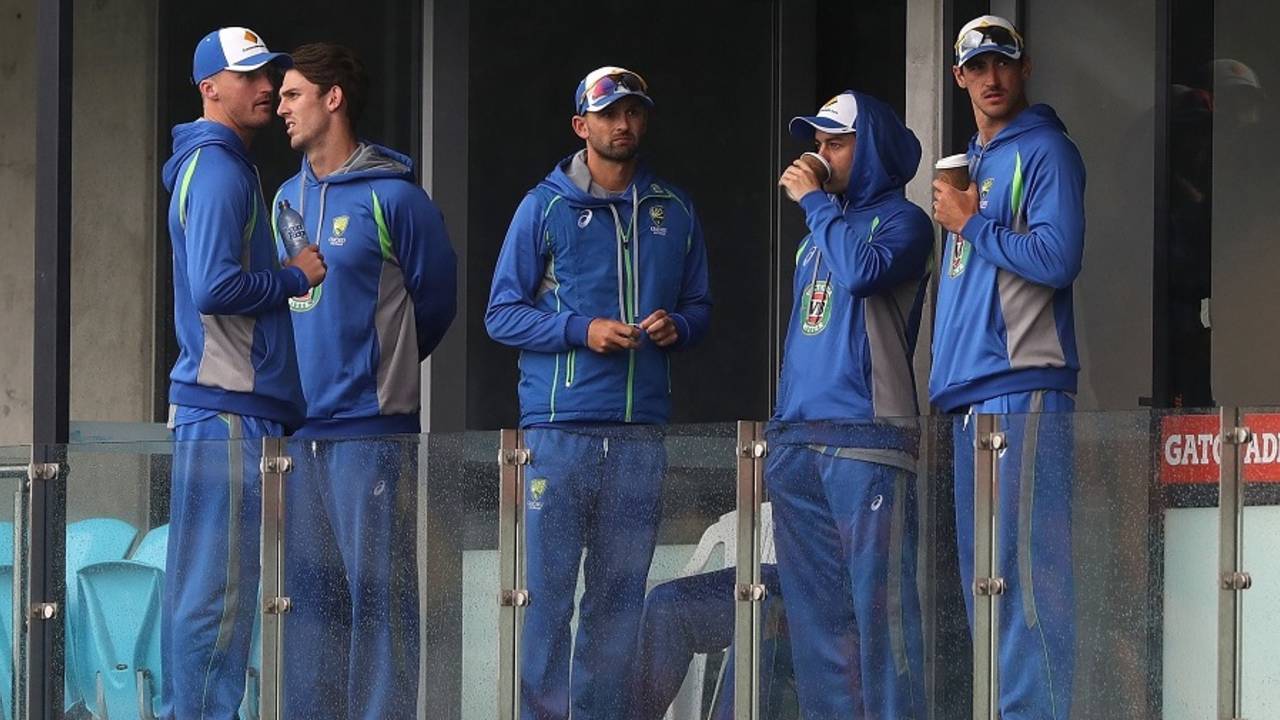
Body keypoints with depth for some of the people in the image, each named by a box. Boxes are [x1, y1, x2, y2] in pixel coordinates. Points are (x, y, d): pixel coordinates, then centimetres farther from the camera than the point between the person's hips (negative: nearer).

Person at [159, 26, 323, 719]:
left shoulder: (228, 167, 20)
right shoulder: (217, 170, -12)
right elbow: (215, 287, -22)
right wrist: (296, 276, -9)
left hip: (240, 405, 10)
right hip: (229, 407, -10)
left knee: (202, 582, 12)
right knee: (218, 585, -9)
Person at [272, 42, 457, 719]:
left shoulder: (393, 198, -6)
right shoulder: (289, 197, 14)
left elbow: (433, 298, 2)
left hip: (370, 427, -6)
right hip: (299, 429, 6)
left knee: (378, 588, -5)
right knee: (307, 591, 9)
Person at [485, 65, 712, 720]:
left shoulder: (673, 212, 13)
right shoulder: (546, 207, 2)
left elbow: (699, 307, 20)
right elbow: (502, 314, 1)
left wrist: (676, 326, -3)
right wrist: (582, 331, -13)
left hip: (640, 431, 3)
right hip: (559, 427, -3)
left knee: (620, 593, 6)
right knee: (548, 590, -6)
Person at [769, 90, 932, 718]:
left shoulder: (900, 220, 1)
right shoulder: (819, 232, 23)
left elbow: (863, 270, -20)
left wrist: (814, 202, -6)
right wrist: (780, 431, 16)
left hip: (867, 437, -8)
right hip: (797, 443, 8)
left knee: (877, 599, -11)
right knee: (813, 604, 5)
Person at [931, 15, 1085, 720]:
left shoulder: (1045, 151, -3)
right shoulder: (970, 163, 22)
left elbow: (1058, 257, -16)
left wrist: (971, 224, -7)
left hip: (1024, 388, -9)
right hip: (971, 391, 9)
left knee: (1024, 564, -14)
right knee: (984, 571, 9)